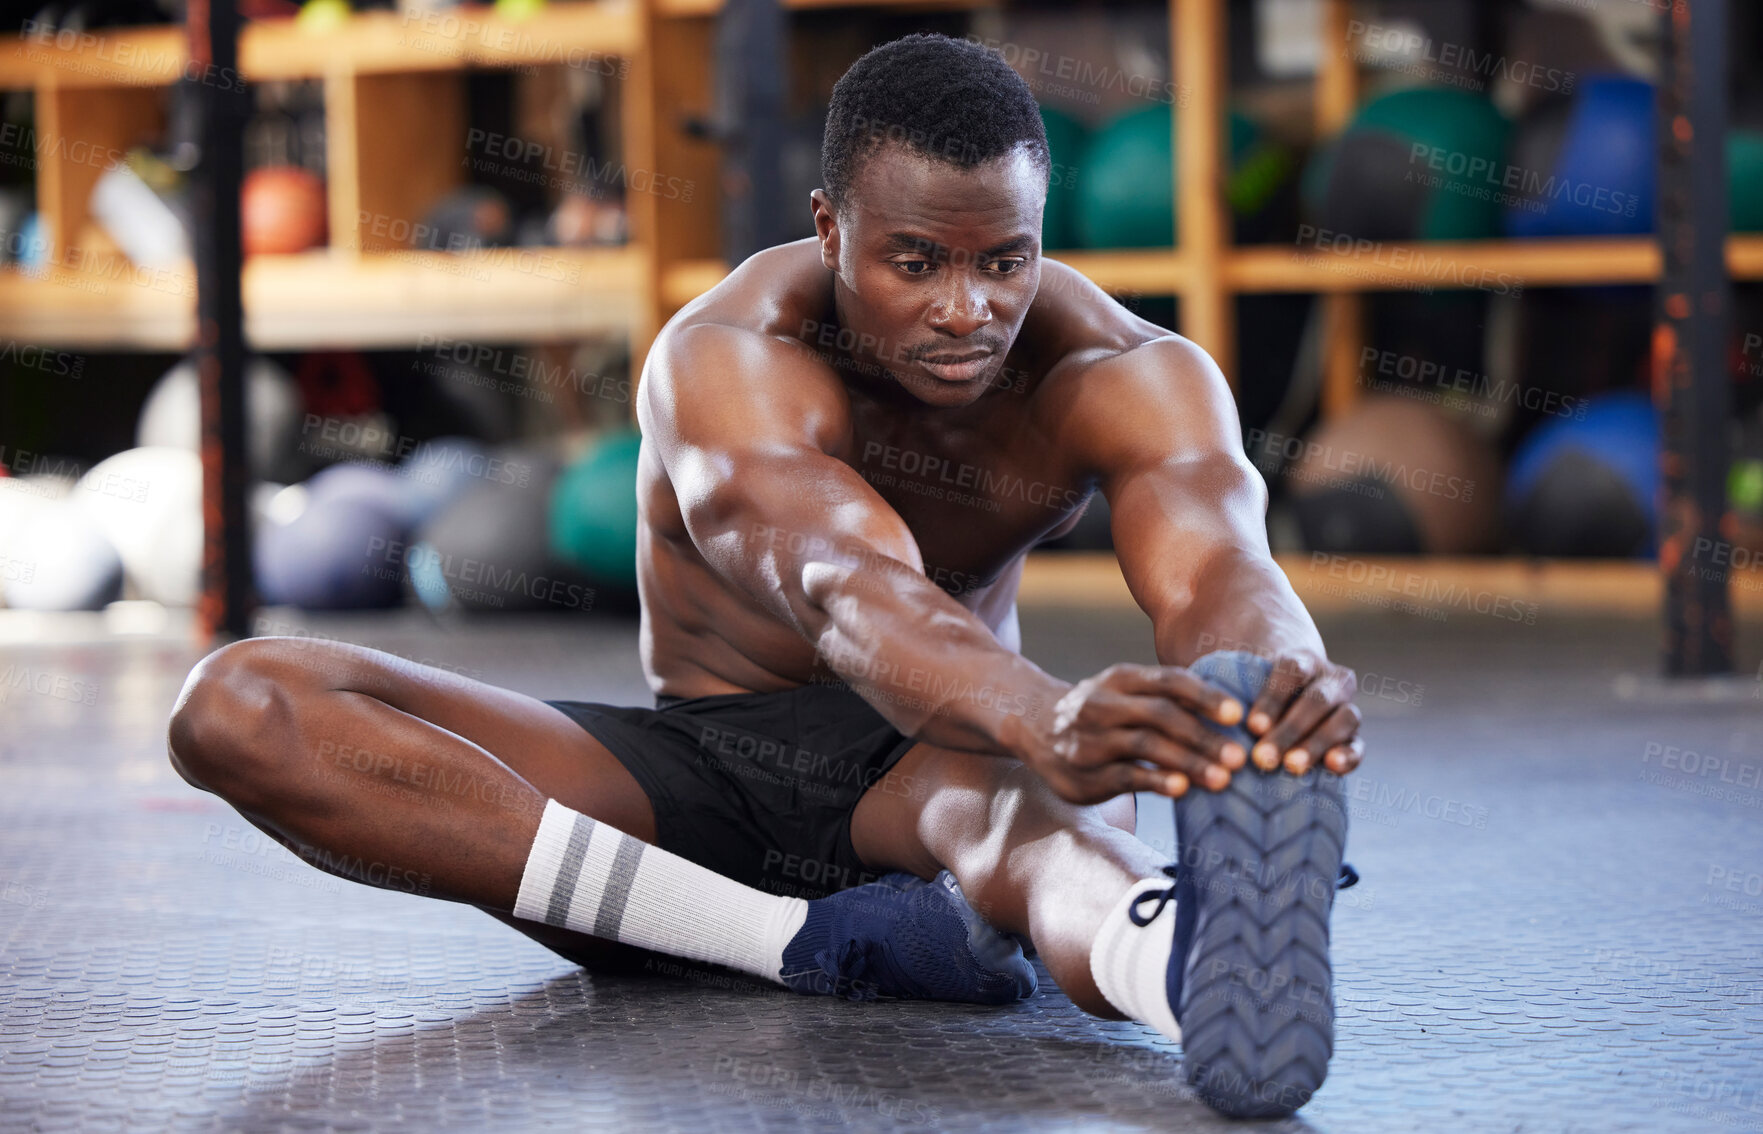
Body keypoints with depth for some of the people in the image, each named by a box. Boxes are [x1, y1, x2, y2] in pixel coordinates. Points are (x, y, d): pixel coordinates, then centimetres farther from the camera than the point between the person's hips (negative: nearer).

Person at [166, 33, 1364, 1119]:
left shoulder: (1129, 376, -16)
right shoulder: (725, 363, -25)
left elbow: (1221, 574, -36)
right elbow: (848, 593, -45)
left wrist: (1288, 688, -62)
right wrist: (1043, 720, -67)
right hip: (701, 762, 1)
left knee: (999, 785, -42)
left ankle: (1191, 957, -81)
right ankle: (810, 942, -36)